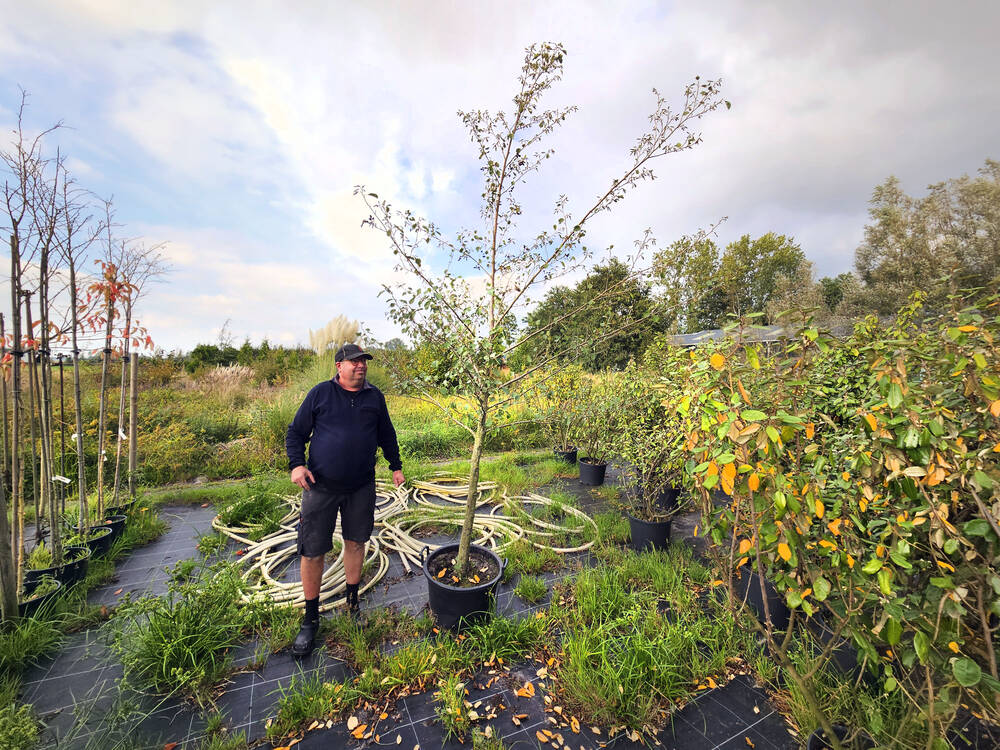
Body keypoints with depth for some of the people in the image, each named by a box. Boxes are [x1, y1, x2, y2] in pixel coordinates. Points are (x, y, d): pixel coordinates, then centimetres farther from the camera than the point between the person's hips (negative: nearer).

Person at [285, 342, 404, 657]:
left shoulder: (374, 396, 5)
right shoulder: (320, 393, -2)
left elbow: (386, 434, 16)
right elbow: (296, 432, 2)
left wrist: (396, 465, 18)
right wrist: (296, 464, -12)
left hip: (361, 488, 2)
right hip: (321, 486, -2)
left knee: (355, 542, 14)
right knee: (312, 551, 4)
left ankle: (353, 602, 37)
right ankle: (311, 619, 26)